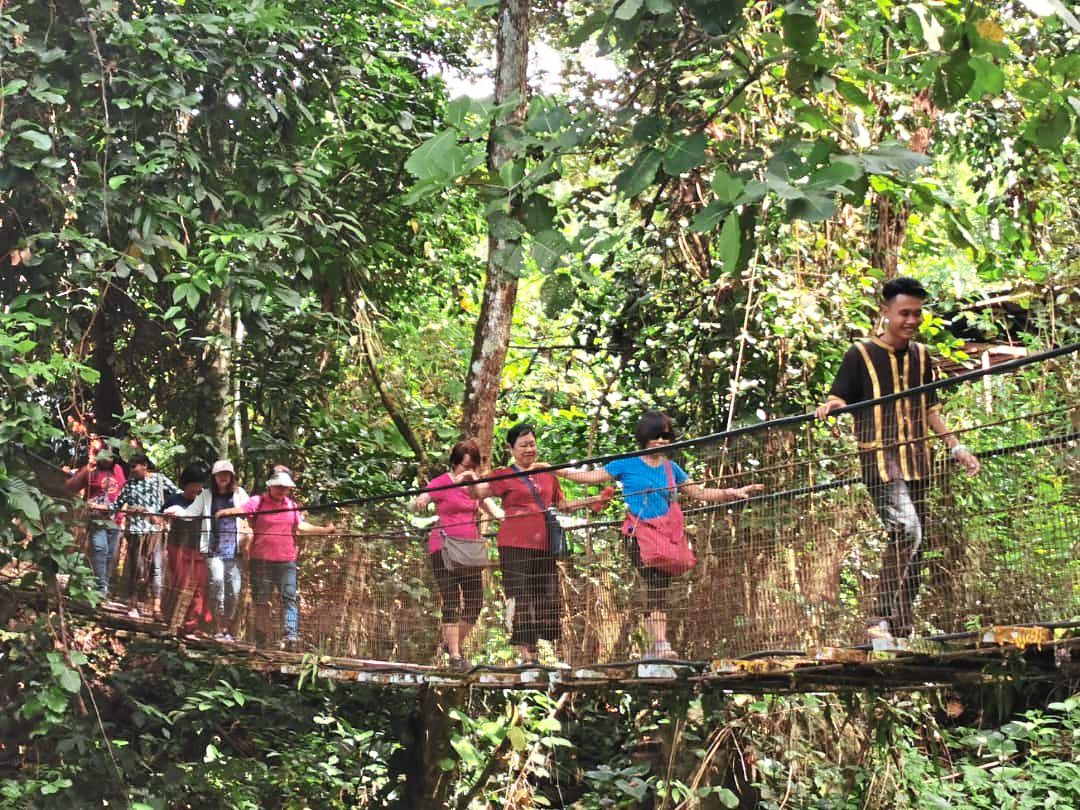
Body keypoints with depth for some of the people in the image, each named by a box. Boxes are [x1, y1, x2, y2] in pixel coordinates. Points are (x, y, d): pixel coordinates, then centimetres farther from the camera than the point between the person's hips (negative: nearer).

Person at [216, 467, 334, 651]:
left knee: (290, 598, -6)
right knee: (261, 600, 5)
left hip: (286, 561, 2)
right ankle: (261, 639, 12)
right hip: (261, 560, -2)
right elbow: (241, 510, -17)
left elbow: (301, 526, 15)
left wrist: (325, 530, 8)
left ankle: (291, 637, -11)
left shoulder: (292, 505, 14)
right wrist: (225, 512, -37)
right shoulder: (257, 502, -1)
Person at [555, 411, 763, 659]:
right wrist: (558, 471, 0)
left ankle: (654, 649, 1)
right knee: (655, 584, -21)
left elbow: (699, 492, 22)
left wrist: (733, 493, 13)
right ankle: (660, 643, -27)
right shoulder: (628, 464, 6)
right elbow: (593, 476, 8)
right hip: (639, 534, -4)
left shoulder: (671, 468, 17)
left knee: (661, 589, 0)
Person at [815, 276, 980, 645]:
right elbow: (839, 398, -5)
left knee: (915, 545, 6)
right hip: (879, 458, -7)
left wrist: (955, 446, 16)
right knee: (906, 529, -25)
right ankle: (880, 618, -24)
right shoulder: (861, 355, -1)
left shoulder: (920, 355, 16)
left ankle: (903, 629, 13)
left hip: (916, 462, 7)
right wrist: (830, 406, -28)